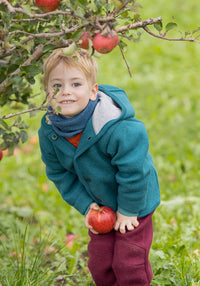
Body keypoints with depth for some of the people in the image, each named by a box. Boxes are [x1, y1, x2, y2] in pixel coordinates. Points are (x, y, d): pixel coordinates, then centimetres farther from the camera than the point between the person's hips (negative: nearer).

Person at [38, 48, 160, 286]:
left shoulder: (118, 129, -34)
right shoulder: (49, 132, -14)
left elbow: (133, 171, -25)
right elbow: (58, 173, 0)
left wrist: (128, 210, -16)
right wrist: (85, 205, -4)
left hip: (134, 204, -5)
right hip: (100, 208, 5)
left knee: (129, 266, -1)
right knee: (99, 265, 11)